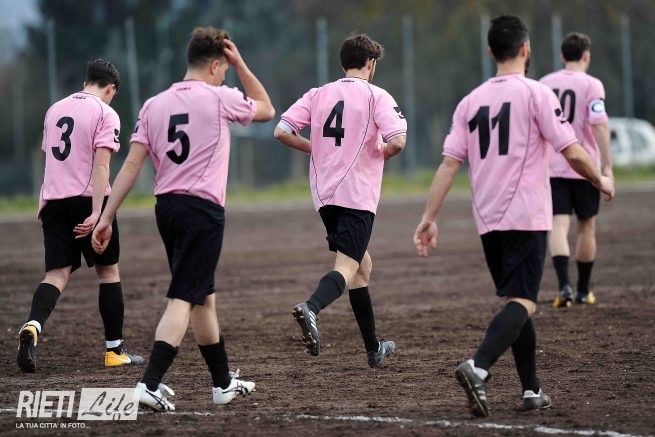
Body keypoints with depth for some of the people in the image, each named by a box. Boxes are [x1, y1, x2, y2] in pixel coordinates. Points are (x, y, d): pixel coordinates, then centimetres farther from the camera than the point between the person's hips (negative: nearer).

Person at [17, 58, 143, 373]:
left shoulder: (55, 110, 16)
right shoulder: (105, 114, -4)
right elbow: (101, 164, -14)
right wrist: (96, 212, -19)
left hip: (53, 202, 5)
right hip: (88, 200, -5)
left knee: (57, 273, 0)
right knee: (108, 271, 10)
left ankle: (32, 326, -29)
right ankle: (114, 350, 13)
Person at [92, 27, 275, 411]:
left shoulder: (154, 105, 8)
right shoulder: (220, 99, -5)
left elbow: (132, 165, 4)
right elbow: (267, 109, 15)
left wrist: (107, 217, 5)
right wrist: (241, 65, 15)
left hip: (166, 207, 7)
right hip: (203, 208, -7)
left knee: (204, 297, 18)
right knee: (184, 299, -10)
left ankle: (224, 383, 28)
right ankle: (150, 384, -22)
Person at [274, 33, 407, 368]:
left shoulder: (318, 94, 10)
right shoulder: (376, 96, -3)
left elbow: (282, 131, 3)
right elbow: (397, 140, -16)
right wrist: (382, 153, 6)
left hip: (324, 194, 6)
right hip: (358, 195, -6)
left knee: (363, 264, 19)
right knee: (347, 267, -12)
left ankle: (374, 349, 25)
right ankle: (311, 308, -43)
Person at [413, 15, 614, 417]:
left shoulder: (471, 101, 9)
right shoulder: (536, 93, -6)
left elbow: (449, 163, 4)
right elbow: (572, 151, -9)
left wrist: (430, 217, 4)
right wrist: (601, 182, 9)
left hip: (488, 219, 6)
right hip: (526, 217, -6)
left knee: (517, 302, 16)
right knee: (523, 302, -10)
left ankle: (532, 390, 17)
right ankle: (478, 368, -32)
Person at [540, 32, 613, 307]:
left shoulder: (544, 84, 7)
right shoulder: (591, 85, -7)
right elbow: (599, 125, -17)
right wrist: (607, 166, -16)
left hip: (552, 168, 2)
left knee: (559, 226, -5)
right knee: (586, 226, 14)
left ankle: (564, 285, -26)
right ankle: (583, 291, 22)